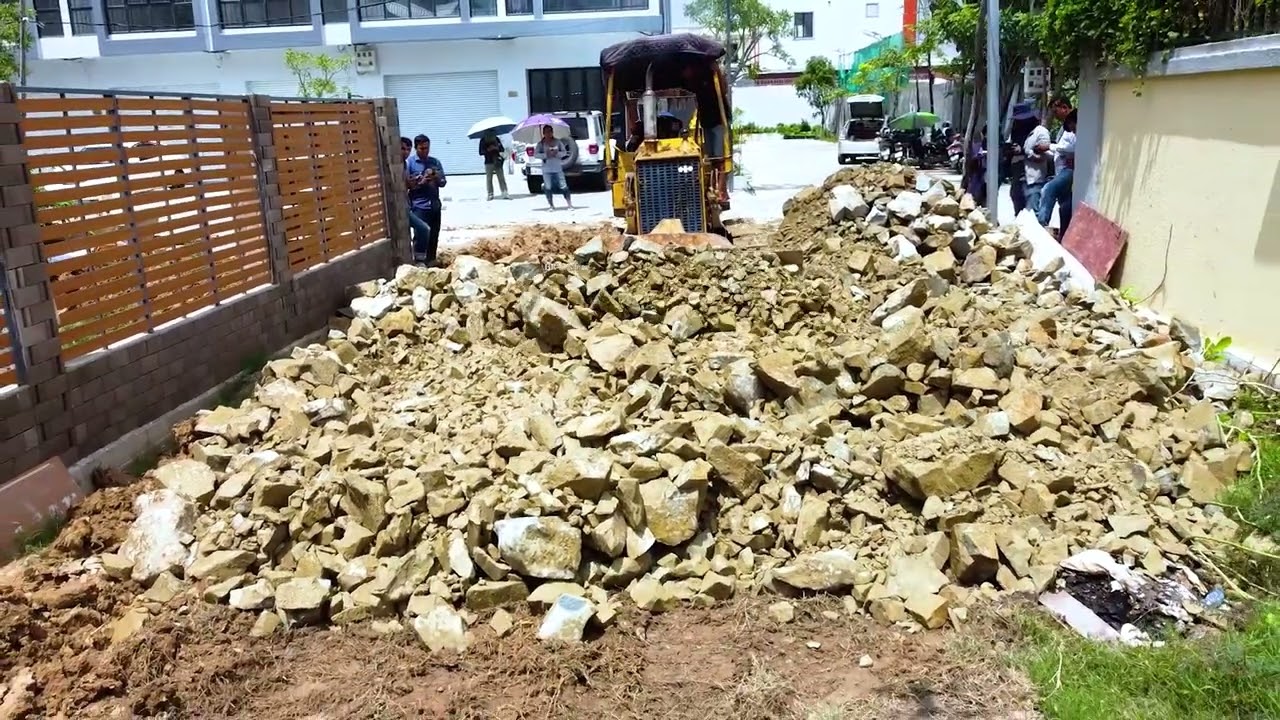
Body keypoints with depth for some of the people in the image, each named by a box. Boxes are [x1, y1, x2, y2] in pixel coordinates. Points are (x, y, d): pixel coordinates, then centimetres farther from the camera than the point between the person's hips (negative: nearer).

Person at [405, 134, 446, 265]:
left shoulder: (435, 162, 11)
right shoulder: (409, 163, -3)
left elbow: (443, 182, 12)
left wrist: (437, 179, -9)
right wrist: (421, 182, -18)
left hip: (435, 204, 5)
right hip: (419, 206, -5)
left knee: (434, 236, 9)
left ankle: (431, 262, 20)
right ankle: (419, 263, -4)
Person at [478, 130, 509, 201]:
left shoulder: (496, 139, 12)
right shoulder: (483, 140, 2)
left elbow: (502, 149, 12)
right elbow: (481, 152, -3)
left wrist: (497, 148, -9)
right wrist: (488, 150, -17)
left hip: (498, 161, 2)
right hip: (489, 162, -2)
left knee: (501, 178, -4)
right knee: (489, 179, -3)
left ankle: (505, 194, -6)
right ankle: (490, 194, 4)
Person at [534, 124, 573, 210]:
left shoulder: (558, 141, 6)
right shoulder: (541, 143, 2)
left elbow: (564, 152, 8)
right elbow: (535, 154, -4)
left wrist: (557, 153, -11)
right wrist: (545, 155, -16)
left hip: (558, 168, 0)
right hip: (546, 170, 0)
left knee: (563, 187, -5)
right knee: (548, 188, 0)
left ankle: (570, 204, 0)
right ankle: (551, 205, 12)